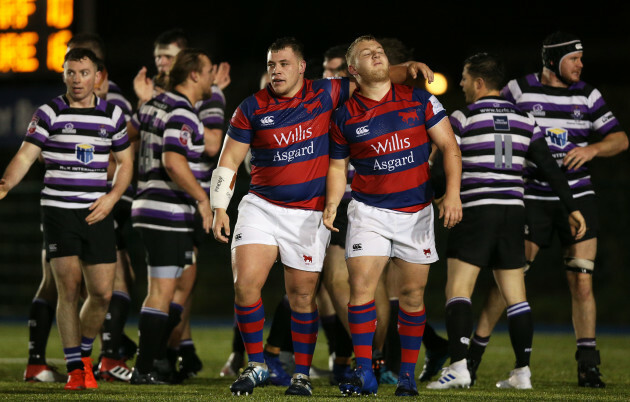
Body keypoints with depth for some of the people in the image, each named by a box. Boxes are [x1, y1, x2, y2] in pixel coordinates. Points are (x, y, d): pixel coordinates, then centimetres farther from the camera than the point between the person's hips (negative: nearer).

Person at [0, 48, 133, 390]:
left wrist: (111, 198, -1)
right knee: (69, 288, -9)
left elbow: (125, 163, 15)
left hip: (97, 214, 3)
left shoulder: (113, 115, 8)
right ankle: (74, 368, 2)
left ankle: (84, 353, 25)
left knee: (102, 292, -1)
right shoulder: (50, 113, -2)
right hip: (58, 211, -3)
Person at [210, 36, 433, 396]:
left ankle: (303, 374, 14)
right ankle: (256, 366, 4)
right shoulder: (252, 109, 0)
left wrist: (408, 69, -8)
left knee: (303, 296, 2)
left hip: (308, 215, 0)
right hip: (261, 206, 0)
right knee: (245, 283, -12)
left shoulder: (324, 95, 0)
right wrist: (220, 208, -2)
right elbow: (229, 160, 4)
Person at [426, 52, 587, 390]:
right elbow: (549, 166, 9)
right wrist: (572, 208, 14)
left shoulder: (463, 118, -5)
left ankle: (458, 366, -18)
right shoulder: (523, 120, 9)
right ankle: (522, 372, 7)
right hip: (513, 210, 5)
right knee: (515, 296, 8)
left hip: (476, 210, -5)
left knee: (458, 290, -5)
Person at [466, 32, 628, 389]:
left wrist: (593, 148, -14)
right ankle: (475, 352, 4)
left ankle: (588, 364, 5)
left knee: (582, 281, -4)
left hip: (578, 197, 2)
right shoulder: (519, 90, -1)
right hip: (534, 197, -2)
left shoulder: (587, 95, 5)